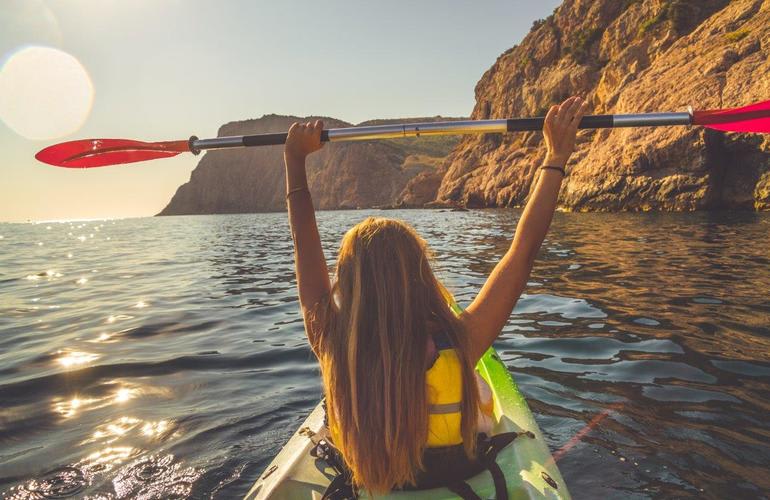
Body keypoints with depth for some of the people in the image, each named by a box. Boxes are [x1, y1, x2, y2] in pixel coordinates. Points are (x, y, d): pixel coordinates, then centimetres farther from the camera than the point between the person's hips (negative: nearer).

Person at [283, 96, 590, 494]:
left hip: (360, 489, 2)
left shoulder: (332, 349, -32)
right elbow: (524, 247, -29)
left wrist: (295, 158, -8)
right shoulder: (456, 348, -37)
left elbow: (305, 244, -18)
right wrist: (556, 156, -18)